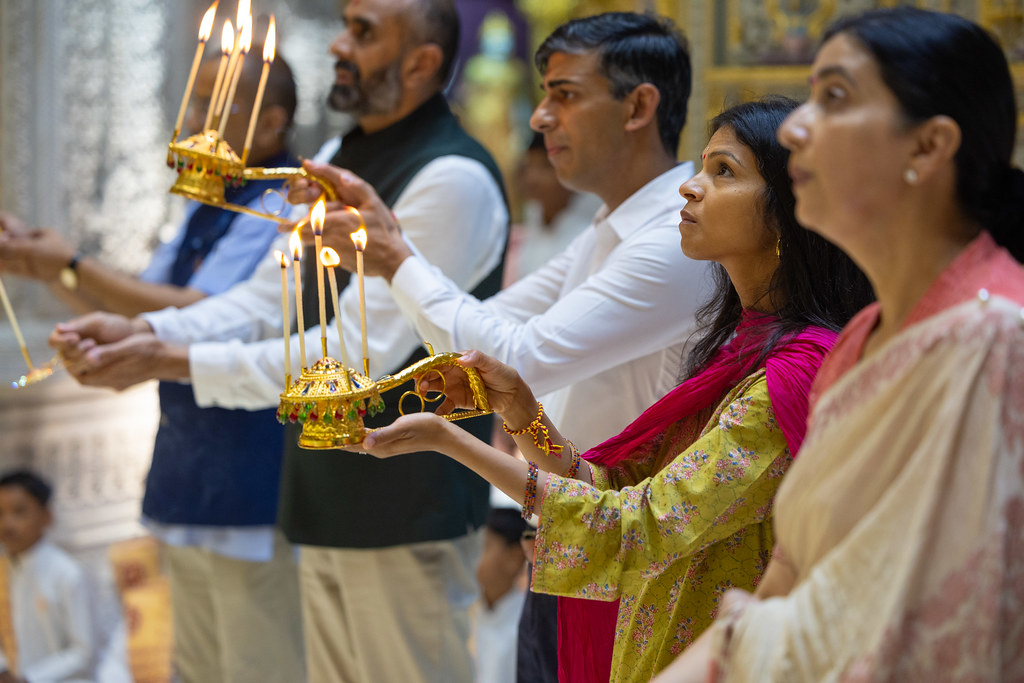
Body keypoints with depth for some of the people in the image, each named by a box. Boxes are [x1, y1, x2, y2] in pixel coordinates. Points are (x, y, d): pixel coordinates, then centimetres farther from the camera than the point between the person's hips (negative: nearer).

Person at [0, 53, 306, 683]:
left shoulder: (282, 208, -17)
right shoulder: (207, 209, 15)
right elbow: (135, 308, 21)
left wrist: (74, 269, -17)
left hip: (255, 486, -10)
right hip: (191, 486, 10)